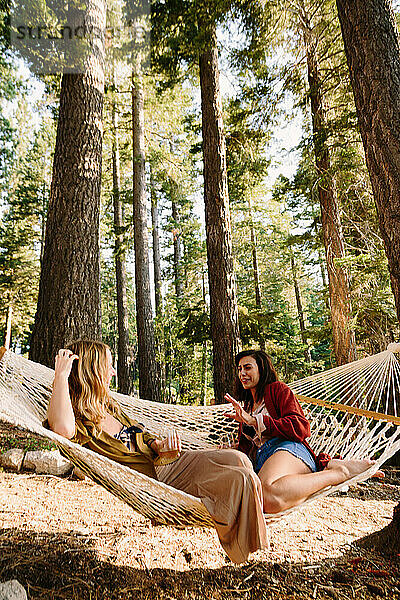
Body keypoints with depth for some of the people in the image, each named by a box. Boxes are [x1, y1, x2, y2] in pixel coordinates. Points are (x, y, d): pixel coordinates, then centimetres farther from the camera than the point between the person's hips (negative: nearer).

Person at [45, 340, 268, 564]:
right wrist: (61, 375, -31)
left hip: (163, 464, 8)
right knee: (238, 480, -19)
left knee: (237, 459, -9)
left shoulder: (109, 407, 12)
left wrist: (161, 446, -5)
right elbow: (63, 429, -41)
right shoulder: (79, 420, -14)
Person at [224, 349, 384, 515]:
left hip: (287, 448, -7)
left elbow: (300, 427, -4)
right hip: (259, 461, 7)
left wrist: (254, 420, -8)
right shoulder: (246, 405, 32)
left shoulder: (277, 388, 11)